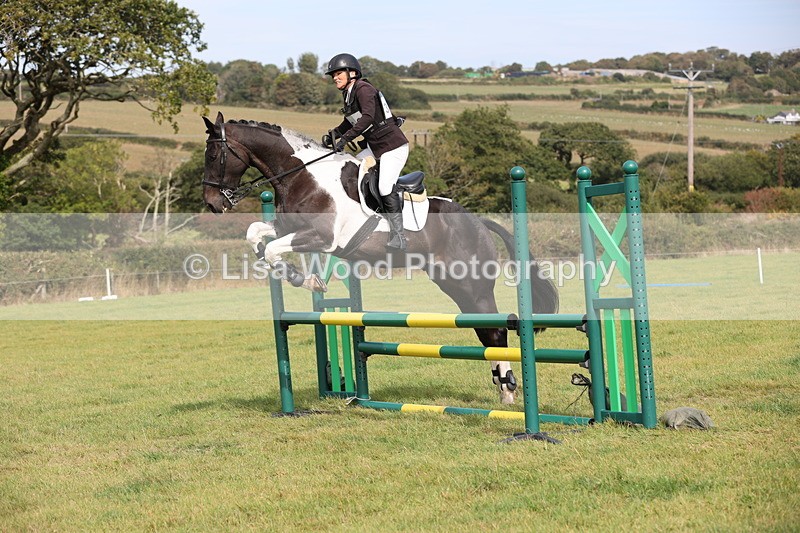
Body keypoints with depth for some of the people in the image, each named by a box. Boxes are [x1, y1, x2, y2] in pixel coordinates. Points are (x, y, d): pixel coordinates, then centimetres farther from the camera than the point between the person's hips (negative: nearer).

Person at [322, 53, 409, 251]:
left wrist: (345, 138, -36)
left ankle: (399, 237, -13)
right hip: (376, 147, 10)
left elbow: (367, 117, -31)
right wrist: (333, 135, 5)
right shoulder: (349, 94, 11)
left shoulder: (363, 89, -17)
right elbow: (350, 122, 21)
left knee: (385, 188, -17)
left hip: (394, 146, -10)